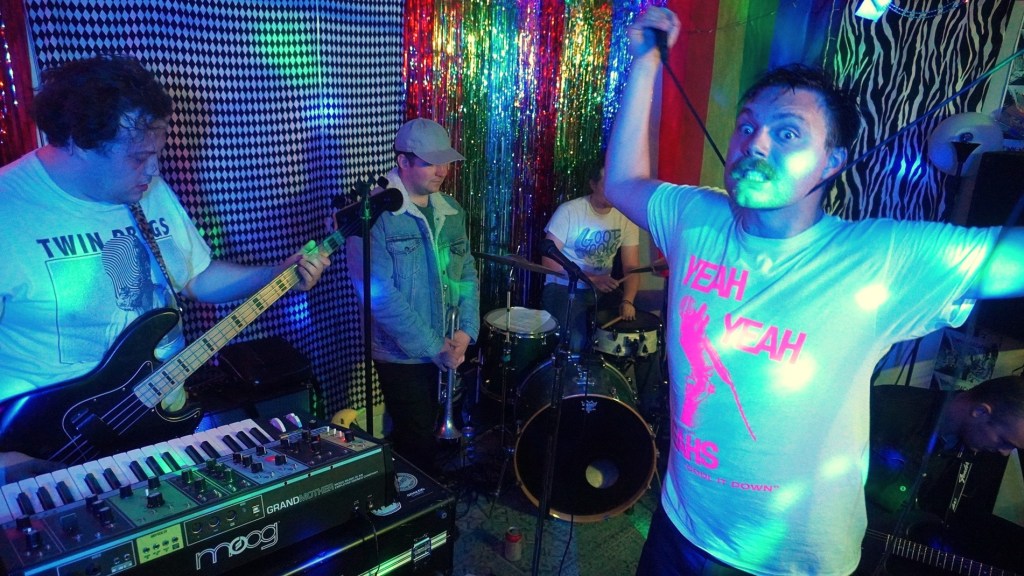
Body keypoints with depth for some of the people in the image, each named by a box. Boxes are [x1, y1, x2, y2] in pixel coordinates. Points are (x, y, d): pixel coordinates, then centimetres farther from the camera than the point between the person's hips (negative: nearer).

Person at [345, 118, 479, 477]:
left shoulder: (451, 211, 5)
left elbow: (467, 273, 9)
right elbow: (379, 294, -22)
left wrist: (466, 330, -7)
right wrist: (433, 347, -19)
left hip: (448, 351, 6)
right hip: (401, 354, -6)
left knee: (430, 434, 20)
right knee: (419, 445, 4)